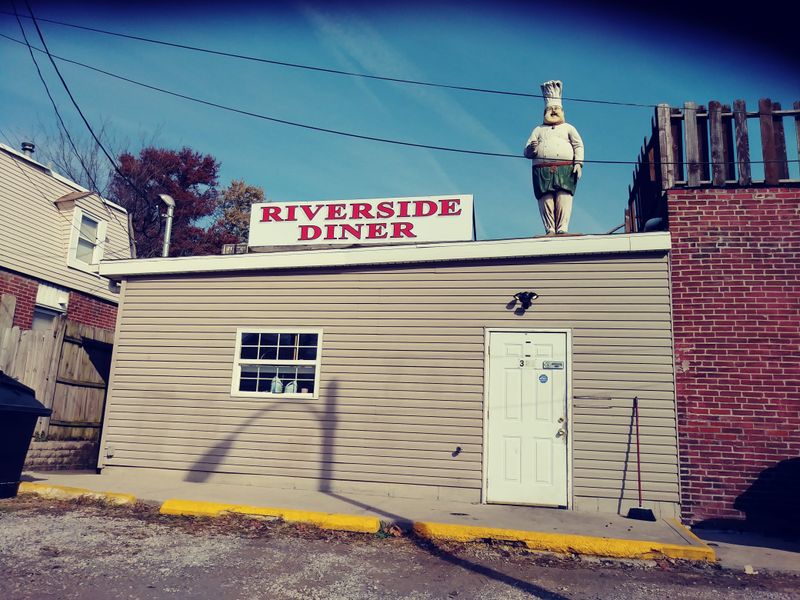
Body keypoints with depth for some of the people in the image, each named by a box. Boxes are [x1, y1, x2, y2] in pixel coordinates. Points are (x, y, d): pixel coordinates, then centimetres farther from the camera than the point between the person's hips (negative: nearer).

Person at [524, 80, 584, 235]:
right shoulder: (538, 130, 26)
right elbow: (527, 151, 18)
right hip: (542, 171, 1)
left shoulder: (568, 128, 25)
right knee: (546, 200, -10)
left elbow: (579, 145, 14)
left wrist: (578, 163, -3)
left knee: (563, 198, -13)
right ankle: (550, 230, -12)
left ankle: (562, 229, -17)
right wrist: (531, 149, -7)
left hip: (565, 169, -1)